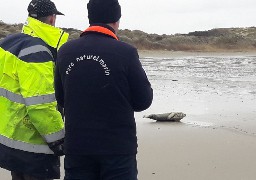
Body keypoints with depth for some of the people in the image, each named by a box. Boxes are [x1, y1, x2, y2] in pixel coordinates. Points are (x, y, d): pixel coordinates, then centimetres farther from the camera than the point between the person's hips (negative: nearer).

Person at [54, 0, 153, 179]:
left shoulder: (65, 51, -3)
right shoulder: (126, 52, -14)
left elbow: (60, 99, 8)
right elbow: (143, 101, -6)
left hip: (76, 146, 3)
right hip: (118, 148, -3)